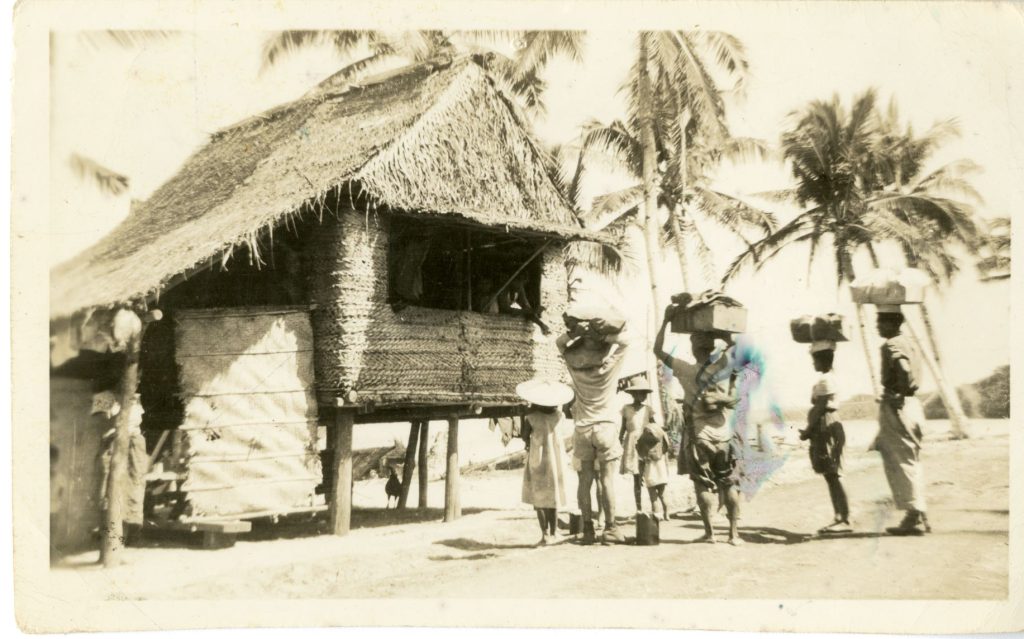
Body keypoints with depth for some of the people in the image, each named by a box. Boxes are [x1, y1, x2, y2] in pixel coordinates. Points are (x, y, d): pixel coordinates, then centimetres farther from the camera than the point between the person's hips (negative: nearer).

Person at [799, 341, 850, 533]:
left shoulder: (825, 380, -14)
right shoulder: (826, 379, 15)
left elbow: (820, 409, -17)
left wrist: (808, 430, -11)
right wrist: (810, 430, 14)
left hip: (826, 431, -10)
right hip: (824, 431, 10)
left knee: (832, 476, -9)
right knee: (830, 477, 10)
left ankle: (844, 519, -9)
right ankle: (839, 518, 12)